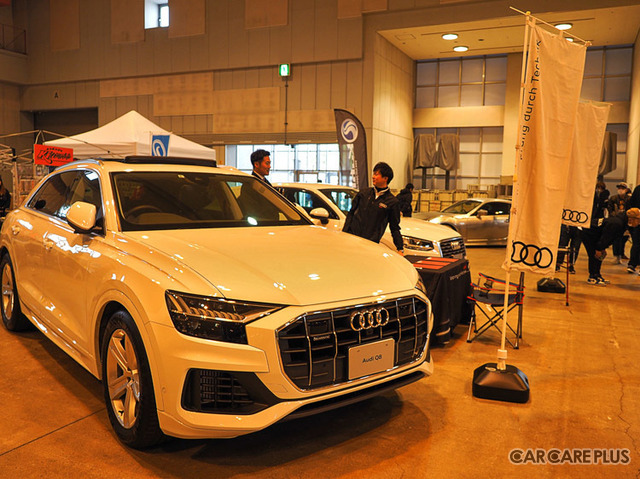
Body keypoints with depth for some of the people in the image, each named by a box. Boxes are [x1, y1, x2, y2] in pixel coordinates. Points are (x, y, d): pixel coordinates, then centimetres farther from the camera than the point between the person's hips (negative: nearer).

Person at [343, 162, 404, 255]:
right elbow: (351, 213, 16)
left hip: (370, 244, -3)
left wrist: (400, 249, 2)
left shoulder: (392, 202, 2)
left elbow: (395, 228, 7)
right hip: (352, 237, 3)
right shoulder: (363, 193, 12)